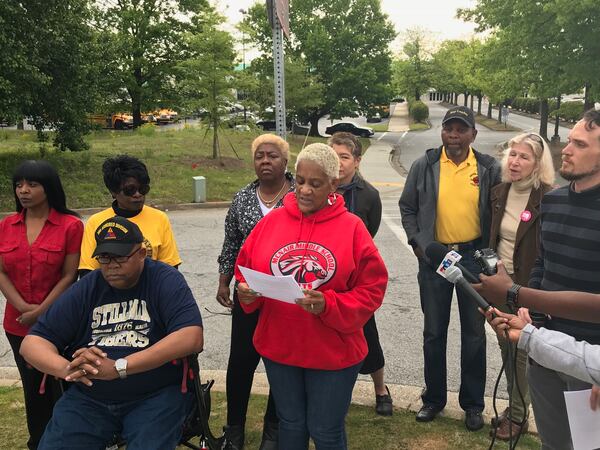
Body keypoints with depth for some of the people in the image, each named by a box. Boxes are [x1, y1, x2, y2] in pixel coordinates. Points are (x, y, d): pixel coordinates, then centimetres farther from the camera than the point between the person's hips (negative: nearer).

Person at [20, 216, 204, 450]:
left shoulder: (165, 280, -7)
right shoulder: (85, 289, 4)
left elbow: (192, 338, -22)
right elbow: (32, 342, 3)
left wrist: (118, 368, -26)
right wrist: (67, 369, -20)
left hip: (156, 395, -3)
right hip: (88, 398, 4)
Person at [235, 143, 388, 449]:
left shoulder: (352, 228, -9)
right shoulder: (271, 221, -1)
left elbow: (371, 291, -10)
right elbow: (245, 272, 6)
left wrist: (327, 306, -24)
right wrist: (246, 292, -16)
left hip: (333, 351, -2)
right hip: (278, 346, 3)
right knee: (290, 424, 21)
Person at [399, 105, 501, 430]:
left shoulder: (489, 169, -3)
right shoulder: (424, 166, -3)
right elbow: (407, 208, 6)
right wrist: (417, 243, -2)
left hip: (474, 257, 0)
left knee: (474, 333, 10)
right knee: (434, 332, 11)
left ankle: (473, 404, 26)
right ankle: (433, 398, 28)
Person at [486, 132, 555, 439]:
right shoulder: (500, 192, 2)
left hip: (527, 287, -6)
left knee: (521, 350, 6)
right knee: (505, 347, 17)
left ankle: (518, 416, 25)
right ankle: (515, 406, 36)